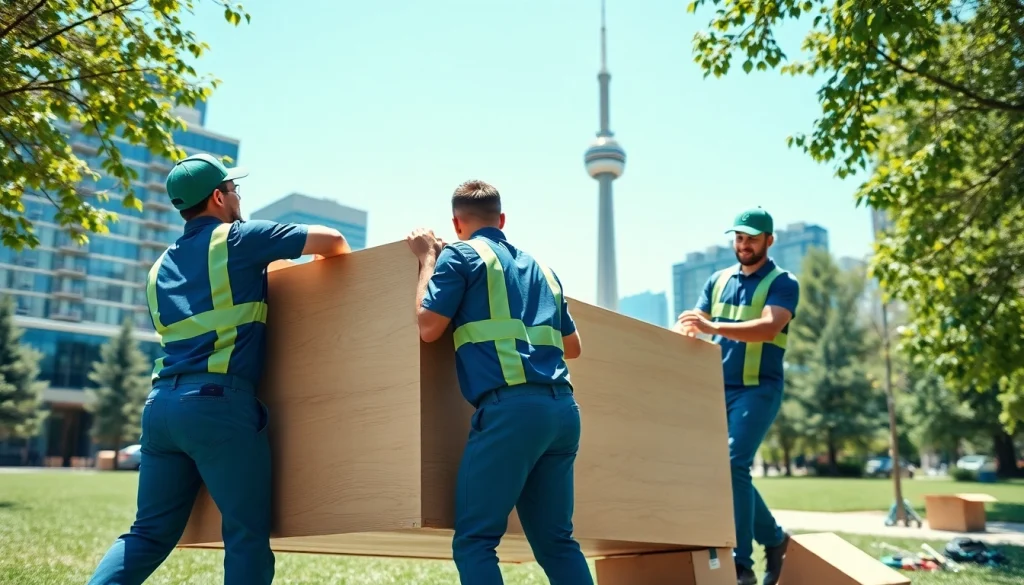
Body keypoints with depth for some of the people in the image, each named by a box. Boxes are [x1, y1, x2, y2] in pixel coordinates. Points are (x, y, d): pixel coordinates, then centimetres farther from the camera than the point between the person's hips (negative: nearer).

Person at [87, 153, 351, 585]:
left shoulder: (160, 267, 21)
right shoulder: (237, 239, 1)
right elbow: (332, 240, 0)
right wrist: (344, 268, 23)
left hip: (161, 403, 7)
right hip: (219, 402, -7)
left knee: (151, 532, 15)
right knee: (248, 534, 1)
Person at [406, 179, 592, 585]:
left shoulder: (461, 255, 6)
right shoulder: (539, 265, 25)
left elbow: (428, 327, 0)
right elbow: (573, 347, 31)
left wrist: (428, 258, 13)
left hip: (510, 407, -7)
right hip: (562, 408, 7)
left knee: (474, 540, -2)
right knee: (555, 540, 12)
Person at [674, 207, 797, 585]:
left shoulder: (783, 283, -5)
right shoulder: (717, 280, 12)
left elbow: (769, 328, -22)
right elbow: (694, 327, 8)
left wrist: (714, 327, -36)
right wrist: (682, 332, -17)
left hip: (758, 389, -6)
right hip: (718, 388, 6)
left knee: (734, 464, -18)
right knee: (726, 468, 7)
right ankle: (774, 537, 28)